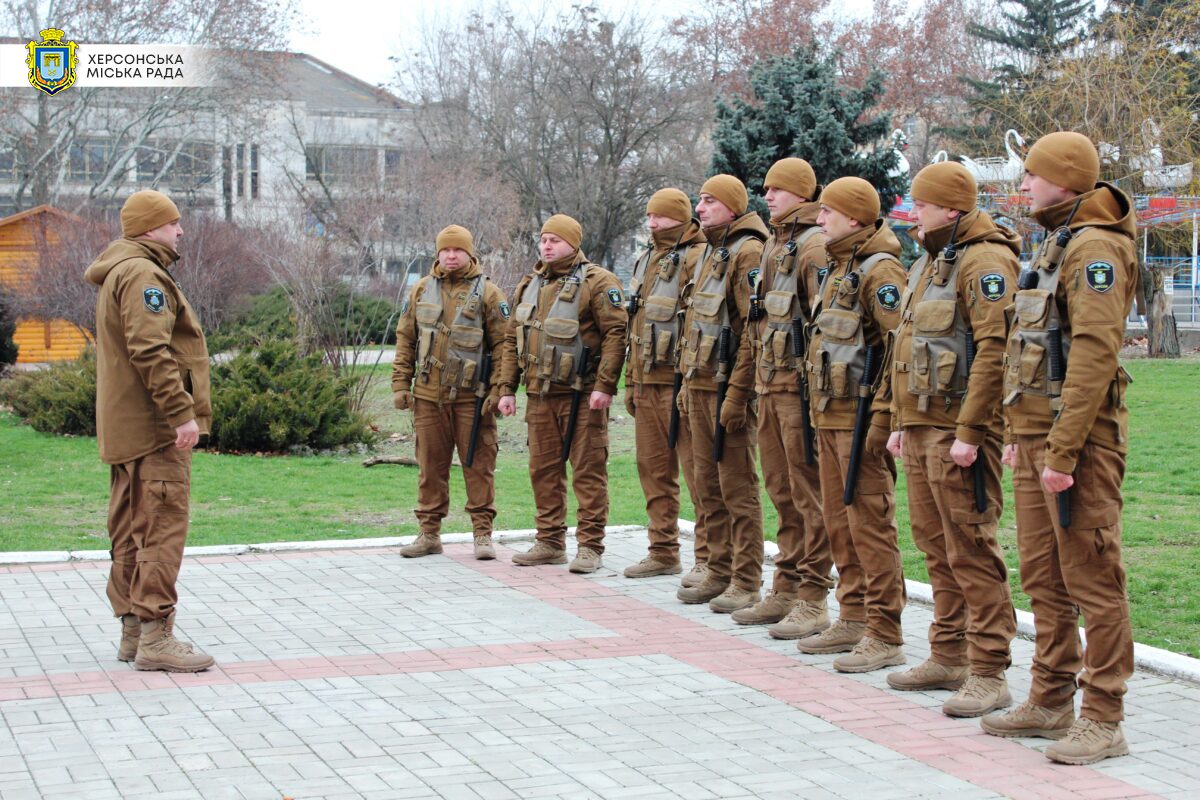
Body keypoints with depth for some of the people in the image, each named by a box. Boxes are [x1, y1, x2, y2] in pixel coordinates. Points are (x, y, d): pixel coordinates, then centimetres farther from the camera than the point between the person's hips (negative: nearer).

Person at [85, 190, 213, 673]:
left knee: (131, 530, 13)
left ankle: (133, 630, 20)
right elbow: (151, 352, -23)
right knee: (163, 528, -10)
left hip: (126, 428, 11)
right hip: (155, 430, -11)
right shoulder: (142, 274, -13)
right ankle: (155, 637, -10)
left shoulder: (118, 274, 21)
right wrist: (181, 412, -25)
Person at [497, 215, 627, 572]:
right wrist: (507, 388, 12)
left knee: (588, 469, -3)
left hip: (582, 394, -7)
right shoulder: (529, 285, 15)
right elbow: (512, 338, 19)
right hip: (540, 394, 7)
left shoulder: (597, 282, -7)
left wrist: (604, 385, -20)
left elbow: (615, 333, -13)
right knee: (543, 469, 10)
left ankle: (590, 546, 1)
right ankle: (550, 542, 20)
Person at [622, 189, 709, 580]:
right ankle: (663, 551, 21)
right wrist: (631, 380, 20)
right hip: (647, 382, 9)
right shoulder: (646, 261, 19)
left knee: (697, 470, -6)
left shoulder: (697, 258, -8)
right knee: (654, 469, 12)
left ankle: (708, 557, -2)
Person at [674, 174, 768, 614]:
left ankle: (746, 584, 1)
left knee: (738, 487, -4)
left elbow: (755, 329, -18)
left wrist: (737, 392, -22)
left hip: (728, 388, -9)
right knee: (708, 484, 12)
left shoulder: (748, 252, -12)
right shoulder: (709, 252, 18)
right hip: (701, 385, 9)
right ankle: (719, 573, 21)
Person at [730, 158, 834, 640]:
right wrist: (750, 372, 20)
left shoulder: (815, 244, -10)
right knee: (782, 492, 13)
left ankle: (813, 600, 0)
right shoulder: (773, 246, 19)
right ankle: (786, 591, 21)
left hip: (800, 386, -9)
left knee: (810, 495, -4)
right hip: (770, 385, 9)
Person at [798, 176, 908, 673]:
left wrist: (881, 416, -23)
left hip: (861, 417, -10)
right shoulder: (836, 268, 18)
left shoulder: (879, 270, -13)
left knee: (870, 523, -7)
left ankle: (884, 636, -2)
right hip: (830, 417, 10)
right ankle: (853, 620, 24)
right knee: (839, 521, 14)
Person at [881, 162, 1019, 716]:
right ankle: (948, 657, 24)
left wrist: (969, 432, -24)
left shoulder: (985, 261, -13)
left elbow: (994, 351, -21)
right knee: (935, 545, 14)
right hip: (921, 426, 10)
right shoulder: (930, 262, 19)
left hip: (957, 430, -10)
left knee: (970, 549, -7)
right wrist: (901, 420, 19)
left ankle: (989, 674, -2)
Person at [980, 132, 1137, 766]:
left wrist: (1063, 451, -24)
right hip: (1036, 434, 10)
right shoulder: (1057, 245, 19)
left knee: (1092, 579, -5)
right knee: (1043, 576, 14)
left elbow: (1094, 355, -21)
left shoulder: (1094, 248, -13)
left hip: (1077, 438, -10)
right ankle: (1051, 701, 24)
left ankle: (1103, 720, 1)